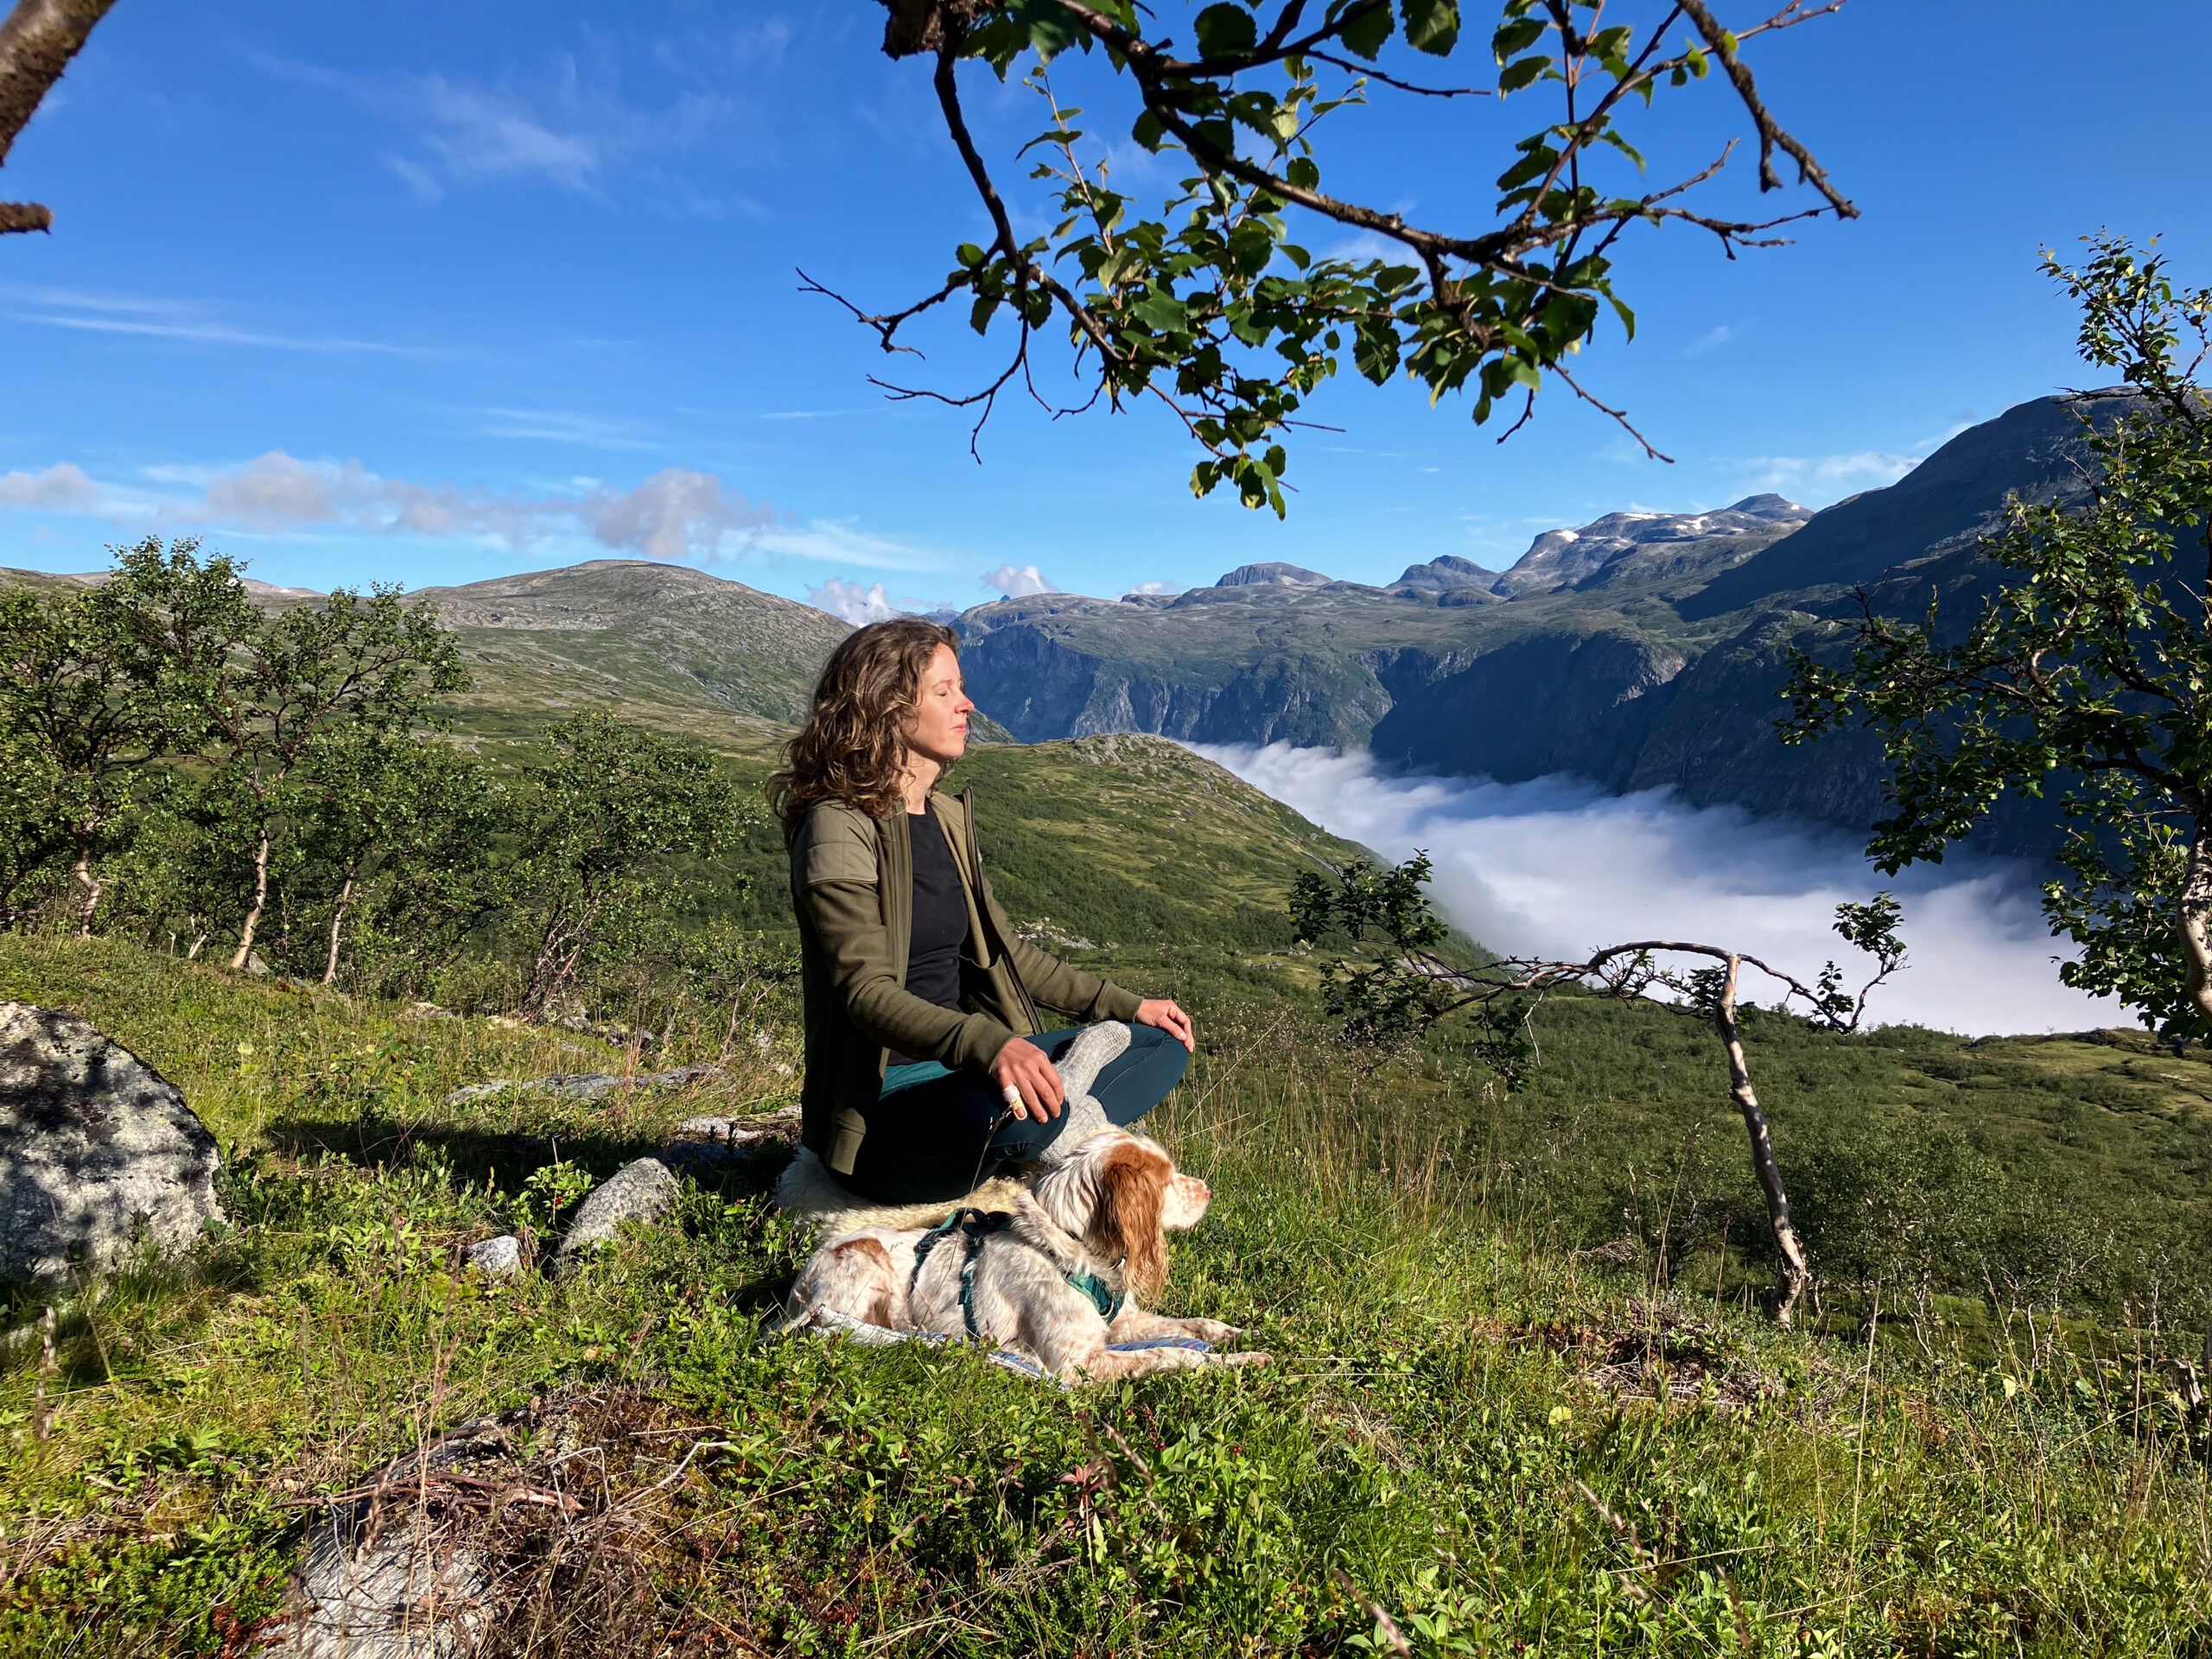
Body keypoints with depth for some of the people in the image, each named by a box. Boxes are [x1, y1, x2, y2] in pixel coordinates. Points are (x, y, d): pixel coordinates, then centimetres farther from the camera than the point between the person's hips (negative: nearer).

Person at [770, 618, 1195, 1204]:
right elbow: (867, 991, -26)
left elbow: (1002, 948, 20)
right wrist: (988, 1044, -43)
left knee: (1161, 1045, 4)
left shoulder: (946, 817, 12)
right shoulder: (838, 829, -15)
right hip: (882, 1098, -9)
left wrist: (1122, 1004, 16)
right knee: (1012, 1110, -40)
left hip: (964, 1064, 9)